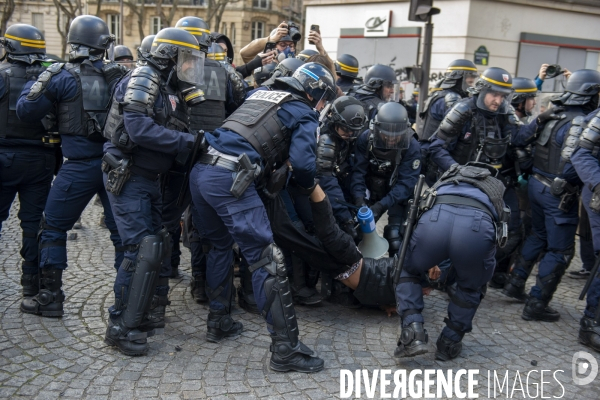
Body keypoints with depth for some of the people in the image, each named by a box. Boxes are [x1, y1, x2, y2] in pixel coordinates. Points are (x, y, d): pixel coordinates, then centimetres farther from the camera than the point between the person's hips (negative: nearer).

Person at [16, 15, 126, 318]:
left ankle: (50, 298, 14)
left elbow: (26, 112, -1)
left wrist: (37, 81, 13)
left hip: (80, 165, -3)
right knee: (121, 229, 10)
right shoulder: (118, 76, 3)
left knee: (53, 227, 11)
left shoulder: (63, 77, -6)